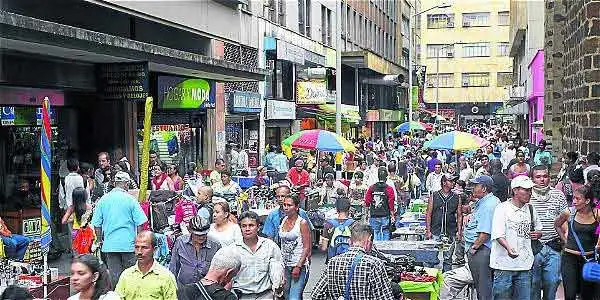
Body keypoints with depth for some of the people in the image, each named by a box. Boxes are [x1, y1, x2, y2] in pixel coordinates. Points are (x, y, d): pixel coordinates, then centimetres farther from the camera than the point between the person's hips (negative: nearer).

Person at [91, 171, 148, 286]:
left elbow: (96, 224, 6)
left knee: (114, 275, 8)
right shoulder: (130, 199, -6)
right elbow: (140, 223, -6)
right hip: (128, 244, -3)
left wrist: (100, 241, 17)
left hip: (109, 244, 3)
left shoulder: (103, 200, 3)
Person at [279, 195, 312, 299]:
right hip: (285, 266, 6)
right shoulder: (283, 221, 9)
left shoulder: (302, 223, -8)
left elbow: (307, 248, -11)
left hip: (300, 266, -6)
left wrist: (298, 266, -17)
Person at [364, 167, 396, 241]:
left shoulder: (371, 188, 0)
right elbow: (391, 204, -8)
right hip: (385, 216, -2)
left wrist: (368, 214, 16)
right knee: (385, 233, 7)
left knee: (376, 233, 10)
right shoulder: (389, 189, -7)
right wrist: (392, 215, 2)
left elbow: (367, 202, 3)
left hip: (374, 216, 2)